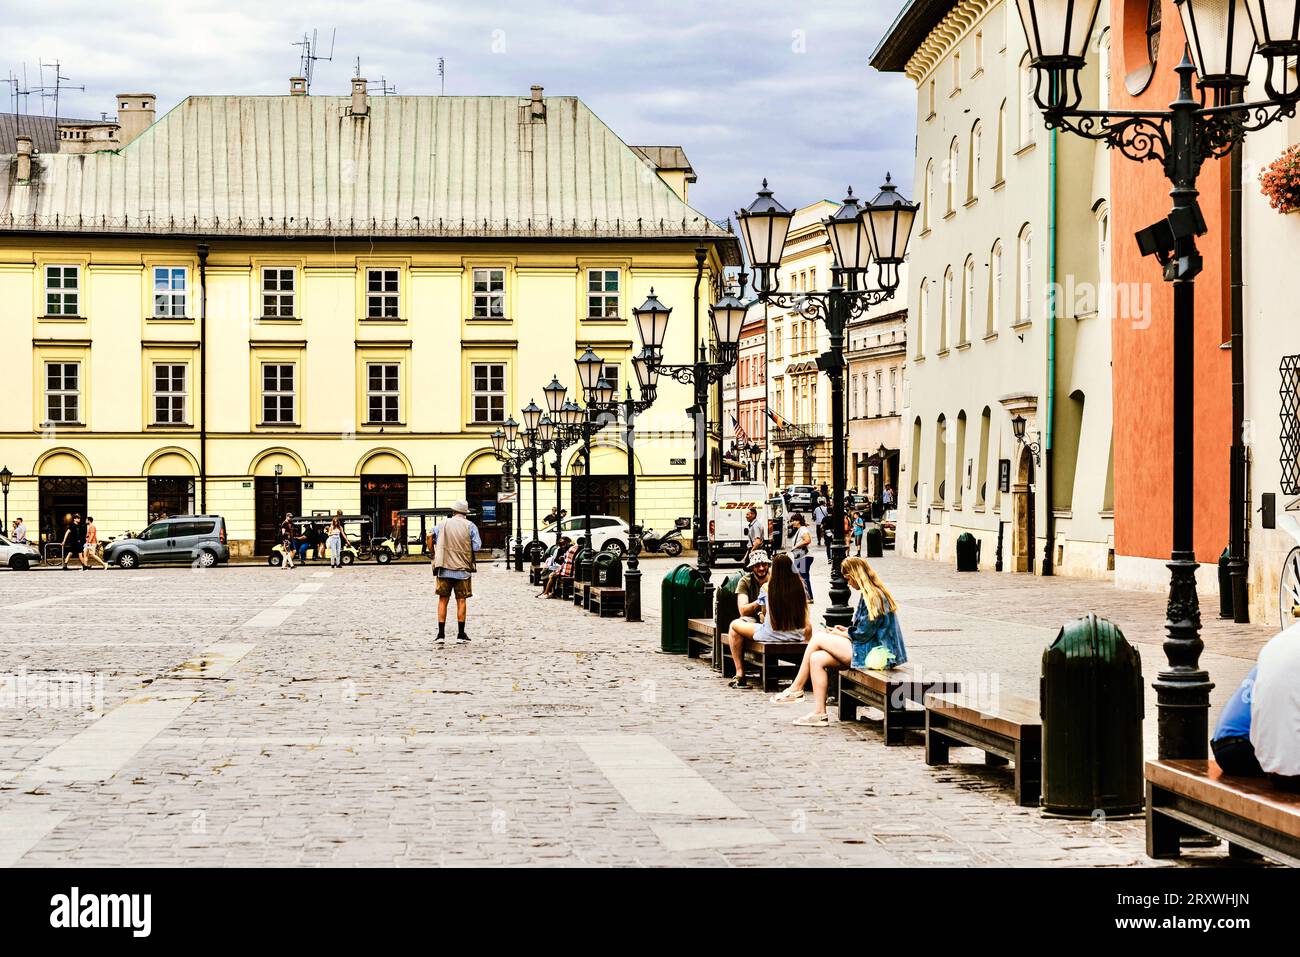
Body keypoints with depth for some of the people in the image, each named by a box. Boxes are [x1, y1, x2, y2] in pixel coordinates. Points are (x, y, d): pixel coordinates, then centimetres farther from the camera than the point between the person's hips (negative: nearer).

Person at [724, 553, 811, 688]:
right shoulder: (799, 586, -4)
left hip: (771, 635, -3)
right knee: (809, 624, 40)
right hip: (796, 635, 3)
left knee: (734, 625, 19)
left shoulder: (767, 586, -9)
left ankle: (740, 673, 17)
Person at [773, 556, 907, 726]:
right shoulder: (875, 593, 15)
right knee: (817, 659, -3)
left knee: (818, 638, -8)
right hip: (872, 650, 9)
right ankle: (819, 713, -6)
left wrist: (841, 634, 0)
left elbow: (863, 634, -16)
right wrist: (847, 630, 10)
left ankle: (796, 688, 4)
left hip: (872, 653, -9)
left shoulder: (871, 597, -16)